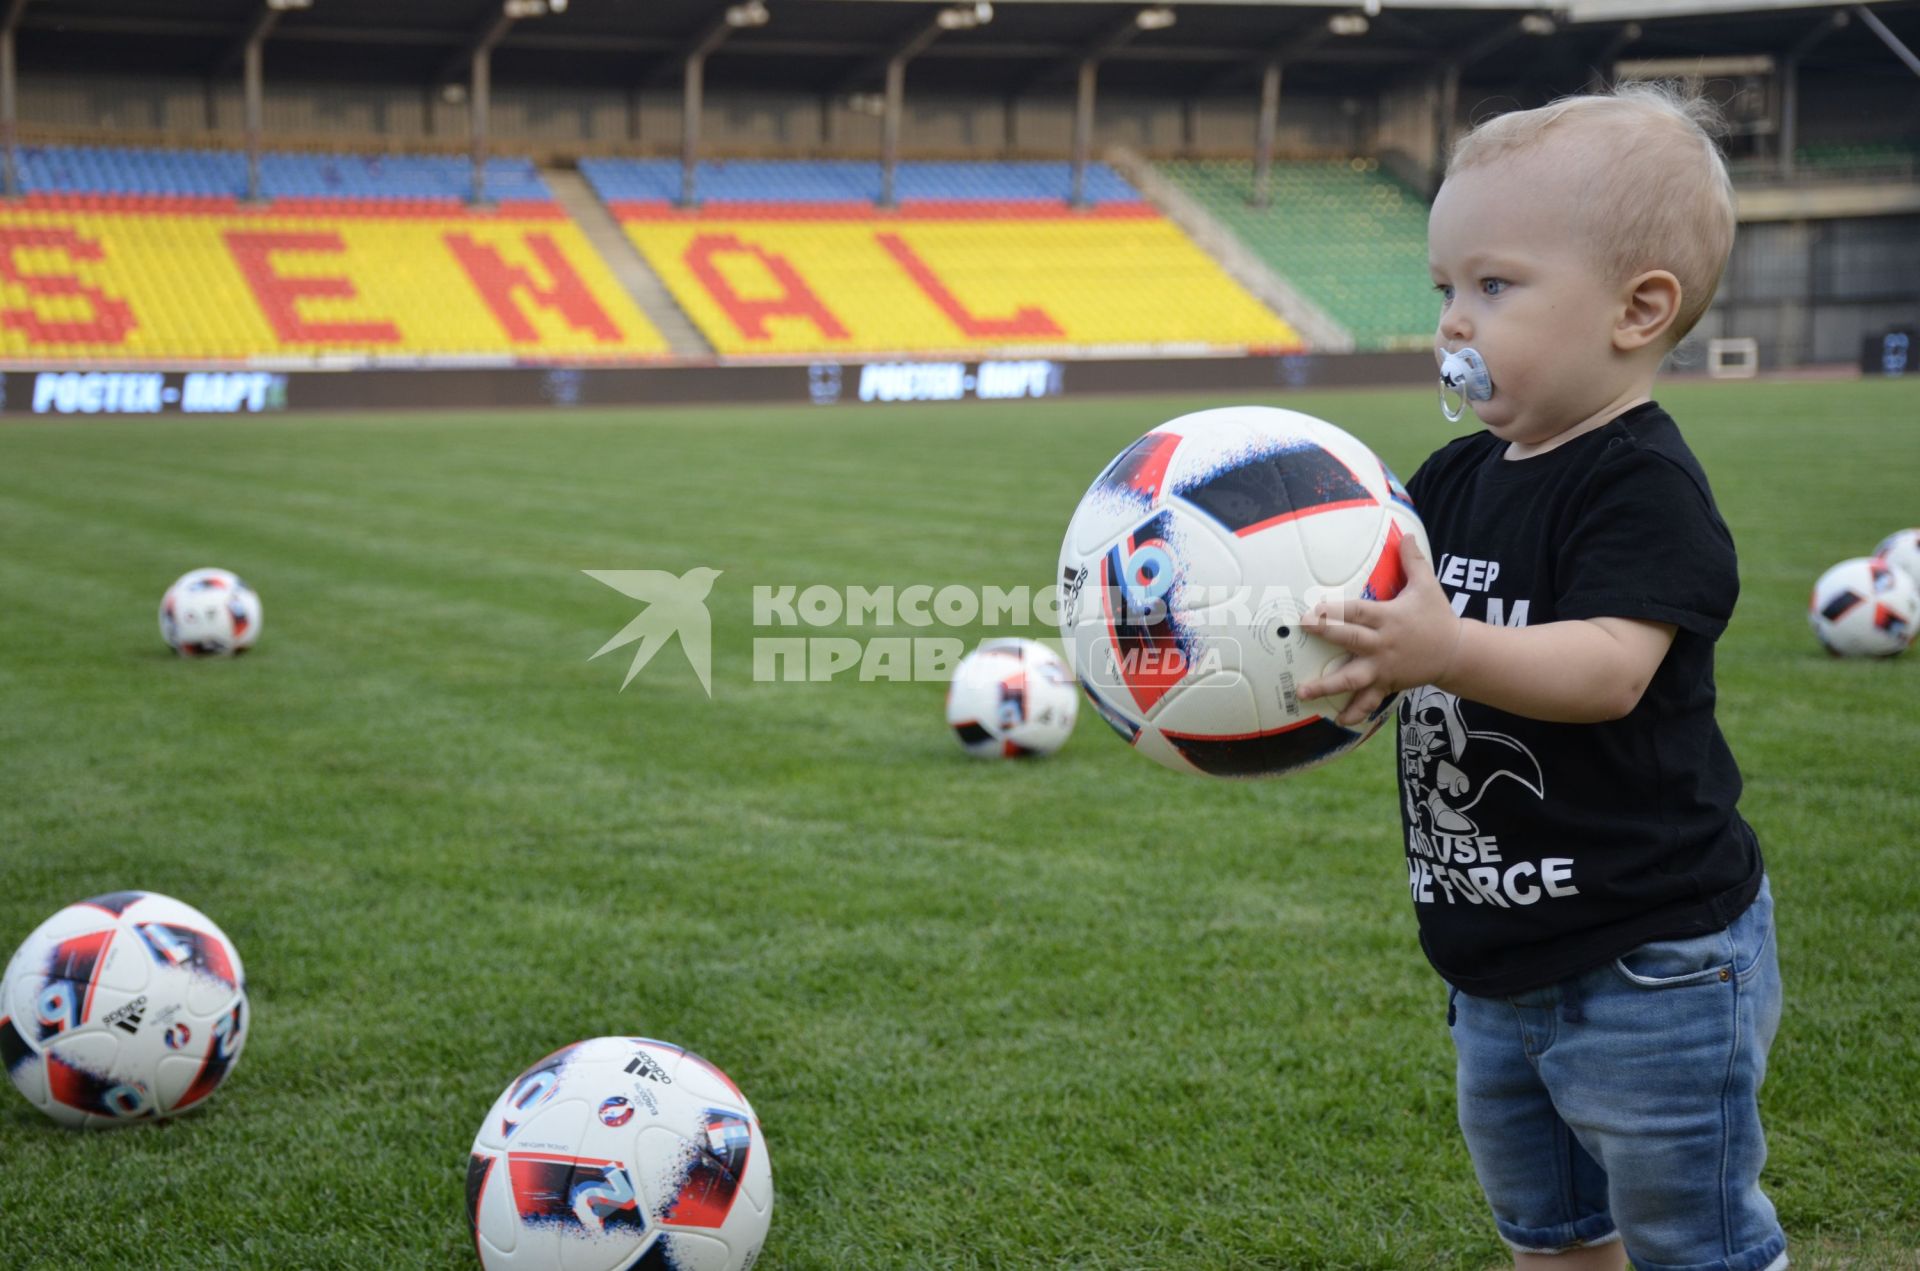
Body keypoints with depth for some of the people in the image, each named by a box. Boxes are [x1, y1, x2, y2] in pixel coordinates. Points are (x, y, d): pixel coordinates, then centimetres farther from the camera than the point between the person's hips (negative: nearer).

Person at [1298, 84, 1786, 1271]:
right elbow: (1359, 626, 7)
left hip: (1649, 965, -8)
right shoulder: (1455, 481, 7)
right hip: (1500, 969, 9)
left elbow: (1612, 667, -31)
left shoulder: (1643, 486, -18)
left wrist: (1449, 650, -47)